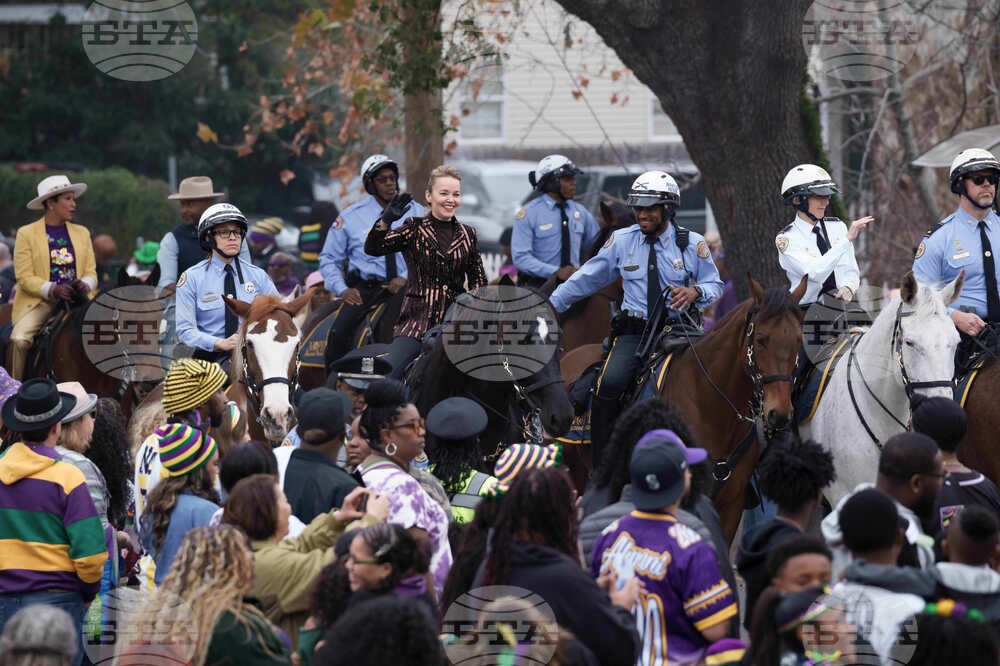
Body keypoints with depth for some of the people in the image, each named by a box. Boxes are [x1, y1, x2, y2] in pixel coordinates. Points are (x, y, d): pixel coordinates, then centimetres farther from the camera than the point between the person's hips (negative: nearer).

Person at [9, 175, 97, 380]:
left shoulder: (82, 233, 16)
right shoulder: (26, 234, 3)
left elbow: (91, 272, 13)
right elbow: (24, 277, -4)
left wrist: (84, 285, -12)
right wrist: (52, 290, -21)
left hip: (75, 301, 3)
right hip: (39, 302, -3)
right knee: (19, 340, -28)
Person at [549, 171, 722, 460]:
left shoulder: (692, 244, 4)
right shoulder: (621, 241, 8)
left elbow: (714, 286, 10)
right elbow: (588, 279, 17)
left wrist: (694, 291, -13)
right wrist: (551, 305, 17)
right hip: (635, 331, 0)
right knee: (609, 383, -24)